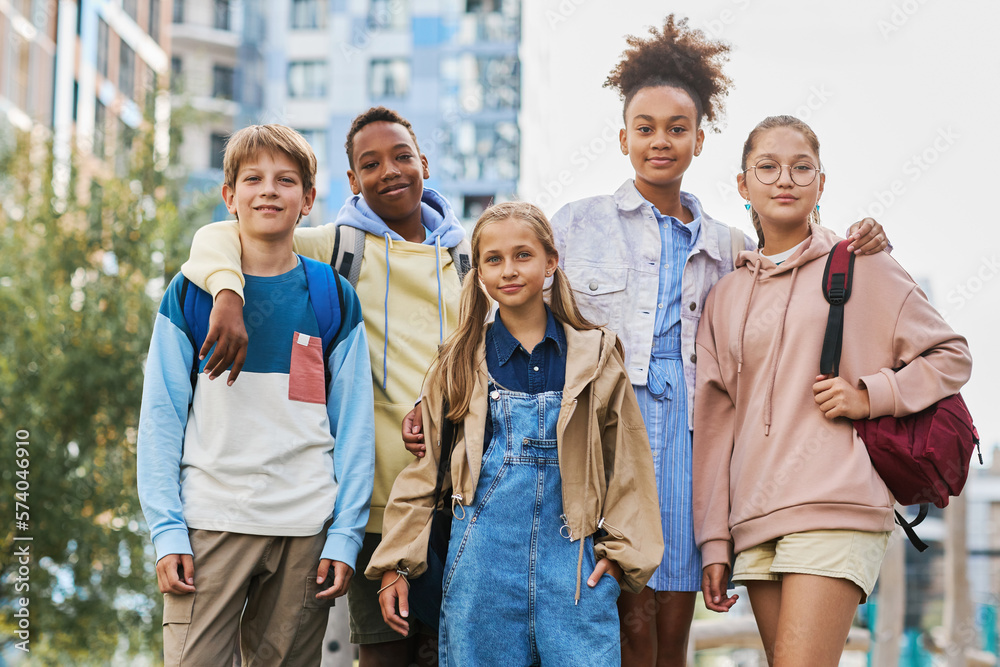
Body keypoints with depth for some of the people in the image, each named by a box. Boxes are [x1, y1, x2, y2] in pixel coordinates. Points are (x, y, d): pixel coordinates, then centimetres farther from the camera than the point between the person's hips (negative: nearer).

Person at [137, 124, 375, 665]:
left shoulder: (334, 298, 6)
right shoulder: (189, 294, 4)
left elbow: (353, 423, 5)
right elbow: (161, 418, 3)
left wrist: (345, 535, -2)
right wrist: (167, 530, -5)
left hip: (305, 530, 1)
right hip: (210, 522, -1)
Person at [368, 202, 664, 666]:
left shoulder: (596, 355, 7)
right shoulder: (460, 364, 8)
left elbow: (628, 462, 9)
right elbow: (423, 468, 10)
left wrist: (622, 550, 2)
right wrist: (396, 563, 6)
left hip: (572, 559, 0)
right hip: (483, 559, 1)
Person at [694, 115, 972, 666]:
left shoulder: (861, 266, 6)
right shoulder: (725, 296, 17)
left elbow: (952, 356, 10)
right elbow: (715, 423, 15)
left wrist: (871, 396, -7)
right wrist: (713, 541, 11)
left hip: (836, 508, -5)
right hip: (755, 517, 5)